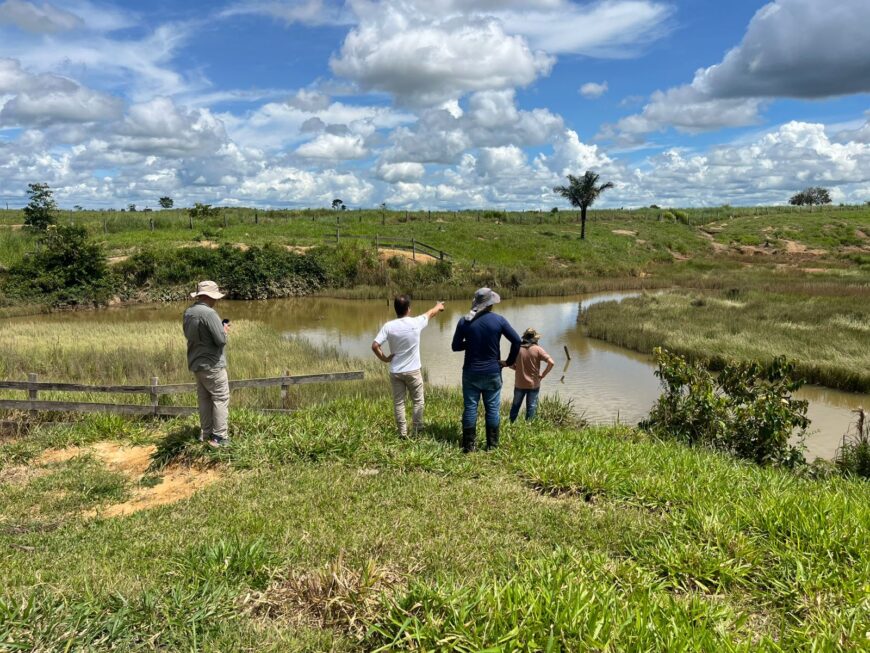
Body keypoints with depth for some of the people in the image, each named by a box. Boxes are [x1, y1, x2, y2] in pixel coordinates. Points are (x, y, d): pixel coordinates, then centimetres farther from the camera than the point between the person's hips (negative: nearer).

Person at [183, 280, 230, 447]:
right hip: (212, 365, -8)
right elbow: (221, 340, -22)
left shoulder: (188, 313, 5)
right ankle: (219, 437, 0)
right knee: (221, 398, -1)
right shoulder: (209, 313, -21)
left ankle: (205, 434, 23)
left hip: (196, 363, 8)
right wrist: (224, 330, 0)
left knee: (204, 399, 16)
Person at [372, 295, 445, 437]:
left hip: (395, 372, 1)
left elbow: (375, 346, -15)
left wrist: (384, 358, 0)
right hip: (413, 371, -1)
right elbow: (431, 313, 11)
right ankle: (418, 430, 19)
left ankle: (402, 433, 15)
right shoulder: (416, 323, -11)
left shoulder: (388, 326, -10)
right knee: (418, 401, 15)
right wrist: (438, 306, 31)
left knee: (398, 402, 10)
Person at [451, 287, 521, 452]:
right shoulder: (499, 320, -8)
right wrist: (509, 361, 3)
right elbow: (516, 341, -7)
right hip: (492, 372, -1)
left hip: (471, 372, 1)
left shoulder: (464, 322, -6)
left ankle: (469, 445, 13)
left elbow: (455, 346, -1)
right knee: (492, 409, 9)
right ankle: (492, 445, 16)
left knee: (470, 408, 8)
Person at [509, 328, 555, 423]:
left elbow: (511, 365, 1)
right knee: (531, 408, 10)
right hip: (533, 384, -2)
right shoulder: (537, 349, -12)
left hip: (519, 384, 2)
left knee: (515, 406, 19)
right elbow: (551, 362, -19)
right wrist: (543, 375, -9)